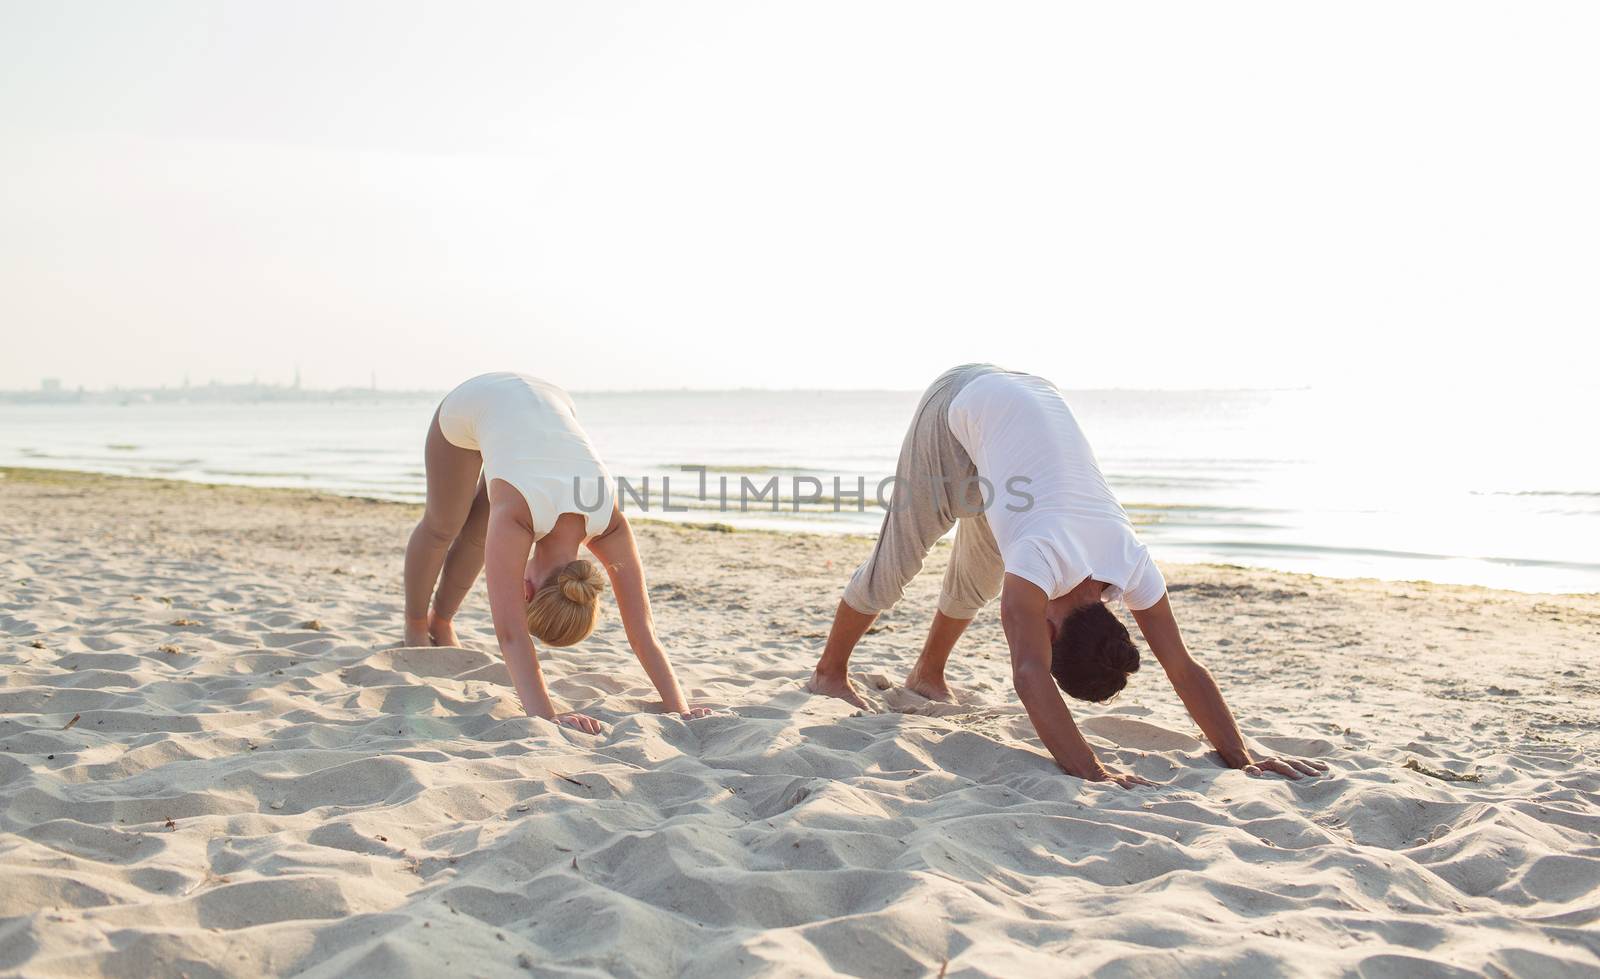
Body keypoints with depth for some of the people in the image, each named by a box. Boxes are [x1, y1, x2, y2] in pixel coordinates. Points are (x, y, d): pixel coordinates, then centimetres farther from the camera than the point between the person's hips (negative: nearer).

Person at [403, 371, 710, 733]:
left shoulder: (610, 525, -32)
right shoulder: (515, 516, -43)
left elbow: (643, 630, -29)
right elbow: (510, 634, -49)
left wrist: (679, 709, -34)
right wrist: (545, 716, -56)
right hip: (471, 404, -2)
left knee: (480, 533, 15)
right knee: (443, 526, 13)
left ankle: (441, 621, 42)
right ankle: (415, 625, 41)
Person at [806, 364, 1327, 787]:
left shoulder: (1132, 564, -23)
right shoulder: (1043, 557, -38)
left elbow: (1185, 669, -18)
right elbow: (1029, 675, -48)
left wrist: (1241, 757, -23)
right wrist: (1090, 772, -54)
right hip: (962, 403, -5)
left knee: (979, 573, 14)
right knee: (898, 559, -2)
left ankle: (927, 674, 37)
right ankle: (829, 674, 18)